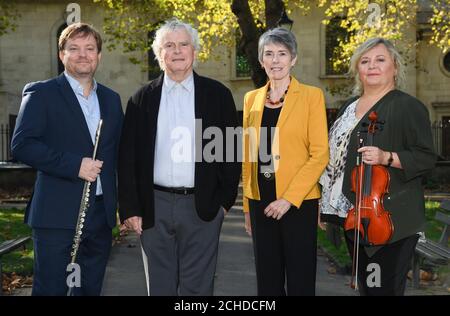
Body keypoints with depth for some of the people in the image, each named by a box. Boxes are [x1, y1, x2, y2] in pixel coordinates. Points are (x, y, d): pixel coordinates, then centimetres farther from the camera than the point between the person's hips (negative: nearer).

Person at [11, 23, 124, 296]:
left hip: (102, 212, 5)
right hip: (58, 214, -5)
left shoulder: (111, 99, 15)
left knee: (92, 288, 13)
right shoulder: (41, 93, -2)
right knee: (51, 288, -1)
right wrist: (74, 165, -20)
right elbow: (22, 145, -12)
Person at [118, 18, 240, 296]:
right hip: (155, 207, 2)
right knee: (160, 285, 11)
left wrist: (225, 200, 1)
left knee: (197, 287, 6)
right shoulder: (143, 99, 6)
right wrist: (130, 208, -1)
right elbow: (128, 157, 5)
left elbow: (231, 150, 4)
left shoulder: (218, 95, 3)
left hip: (203, 207, -1)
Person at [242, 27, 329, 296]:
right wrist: (247, 206, 12)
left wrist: (289, 198, -15)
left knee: (300, 280, 3)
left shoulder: (311, 96, -3)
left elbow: (320, 154, -8)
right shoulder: (252, 98, 10)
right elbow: (248, 156, 13)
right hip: (260, 202, 4)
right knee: (267, 280, 12)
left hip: (298, 202, -4)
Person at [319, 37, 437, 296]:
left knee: (385, 287, -4)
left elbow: (426, 158, -10)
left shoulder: (408, 106, -6)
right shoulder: (349, 107, 14)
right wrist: (328, 204, 20)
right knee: (364, 284, 15)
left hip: (391, 217, -7)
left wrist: (386, 157, -25)